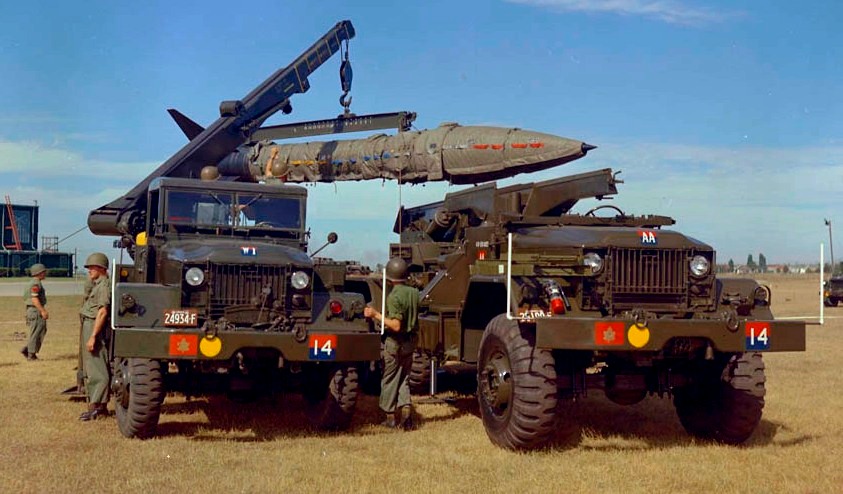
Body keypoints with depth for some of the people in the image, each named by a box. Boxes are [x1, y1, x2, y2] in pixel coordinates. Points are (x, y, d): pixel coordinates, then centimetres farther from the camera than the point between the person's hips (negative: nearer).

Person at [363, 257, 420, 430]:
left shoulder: (394, 296, -20)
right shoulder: (414, 292, 3)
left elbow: (396, 326, -24)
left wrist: (376, 315, -23)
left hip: (394, 342, -6)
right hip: (410, 341, 6)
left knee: (389, 380, 8)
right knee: (404, 378, 15)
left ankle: (390, 417, 14)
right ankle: (406, 409, -2)